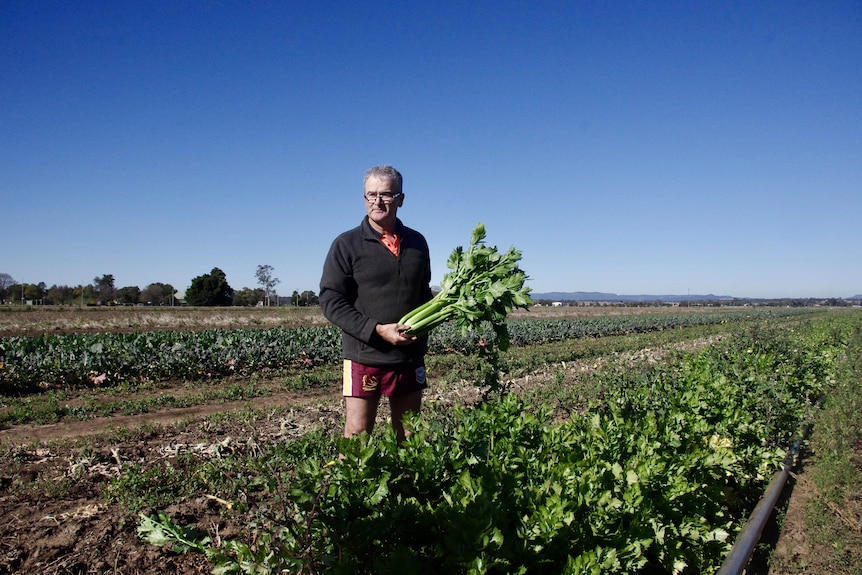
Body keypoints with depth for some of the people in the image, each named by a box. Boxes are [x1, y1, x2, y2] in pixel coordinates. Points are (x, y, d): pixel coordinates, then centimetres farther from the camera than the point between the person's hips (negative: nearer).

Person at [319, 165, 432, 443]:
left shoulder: (417, 243, 9)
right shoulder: (347, 244, -3)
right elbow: (331, 301, -8)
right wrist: (377, 330, -18)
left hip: (410, 358, 4)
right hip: (364, 357, -4)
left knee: (409, 438, 13)